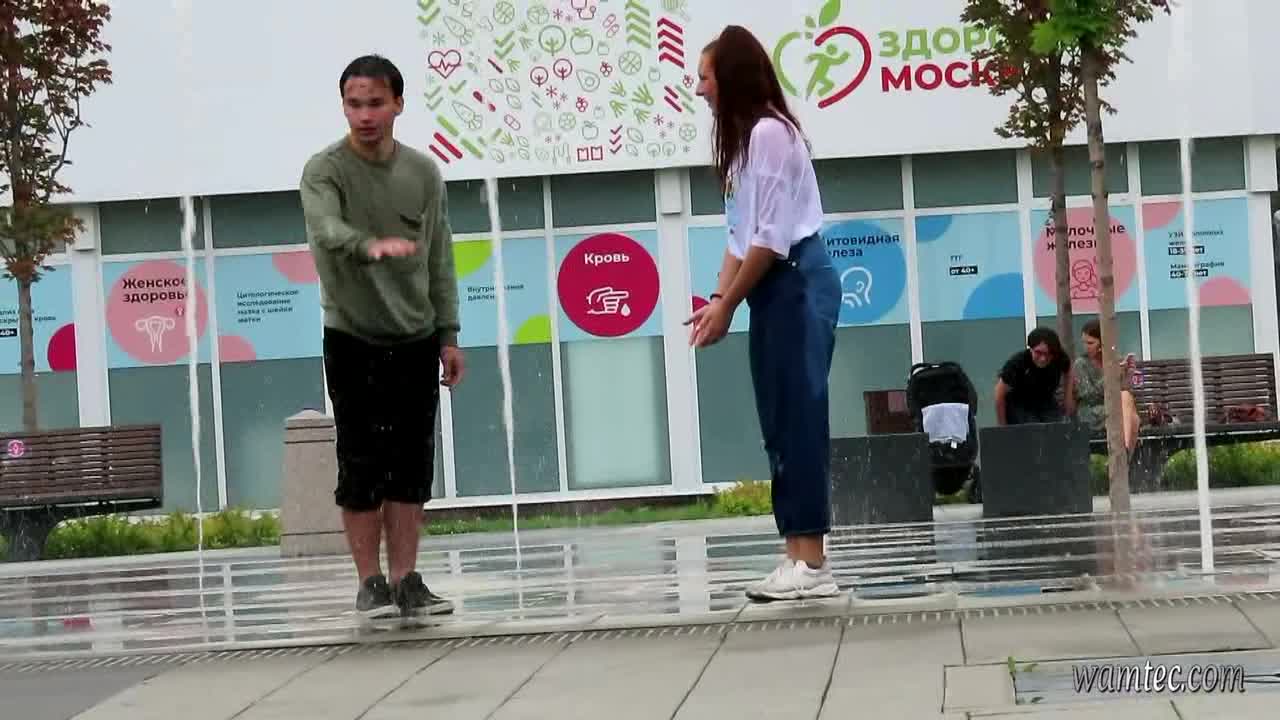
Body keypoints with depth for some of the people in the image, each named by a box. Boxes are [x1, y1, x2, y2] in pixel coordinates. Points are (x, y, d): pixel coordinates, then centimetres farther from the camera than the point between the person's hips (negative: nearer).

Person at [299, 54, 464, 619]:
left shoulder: (425, 174, 5)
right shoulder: (325, 170, -8)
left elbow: (439, 260, 10)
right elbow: (326, 228, -29)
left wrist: (449, 334, 7)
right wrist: (371, 245, -49)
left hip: (416, 340, 4)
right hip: (352, 340, -3)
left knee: (412, 465, 4)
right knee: (362, 466, -2)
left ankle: (406, 580, 10)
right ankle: (370, 582, 6)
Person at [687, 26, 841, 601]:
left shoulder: (769, 132, -12)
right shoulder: (745, 138, 18)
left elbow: (771, 238, -16)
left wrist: (728, 308, -11)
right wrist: (718, 301, 8)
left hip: (797, 284, -10)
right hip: (774, 290, 10)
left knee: (798, 420, -11)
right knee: (781, 424, 7)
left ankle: (812, 563, -11)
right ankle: (799, 558, 7)